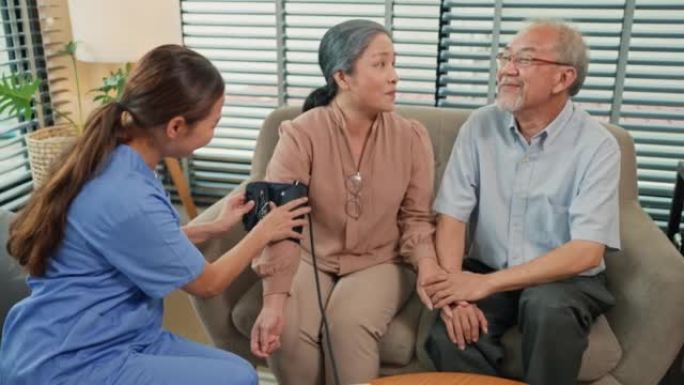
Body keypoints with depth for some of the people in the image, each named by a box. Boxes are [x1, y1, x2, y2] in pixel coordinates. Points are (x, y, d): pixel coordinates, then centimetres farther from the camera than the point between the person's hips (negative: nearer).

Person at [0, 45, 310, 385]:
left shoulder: (115, 162, -1)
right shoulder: (127, 200, -27)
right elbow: (207, 284, -11)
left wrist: (215, 227, 19)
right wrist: (263, 232, 3)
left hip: (94, 339, 9)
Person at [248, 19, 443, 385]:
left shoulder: (412, 137, -6)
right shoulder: (301, 134, -15)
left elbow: (416, 217, 1)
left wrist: (428, 266, -20)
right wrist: (274, 300, -34)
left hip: (381, 263, 1)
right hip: (312, 260, 0)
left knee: (348, 323, -29)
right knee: (286, 329, -26)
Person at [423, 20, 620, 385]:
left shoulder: (597, 146, -12)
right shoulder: (480, 126, -4)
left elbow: (586, 252, -20)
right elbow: (452, 216, -8)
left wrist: (485, 284, -26)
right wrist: (455, 292, -24)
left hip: (565, 280, -1)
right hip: (485, 274, 2)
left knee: (549, 307, -34)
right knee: (448, 336, -26)